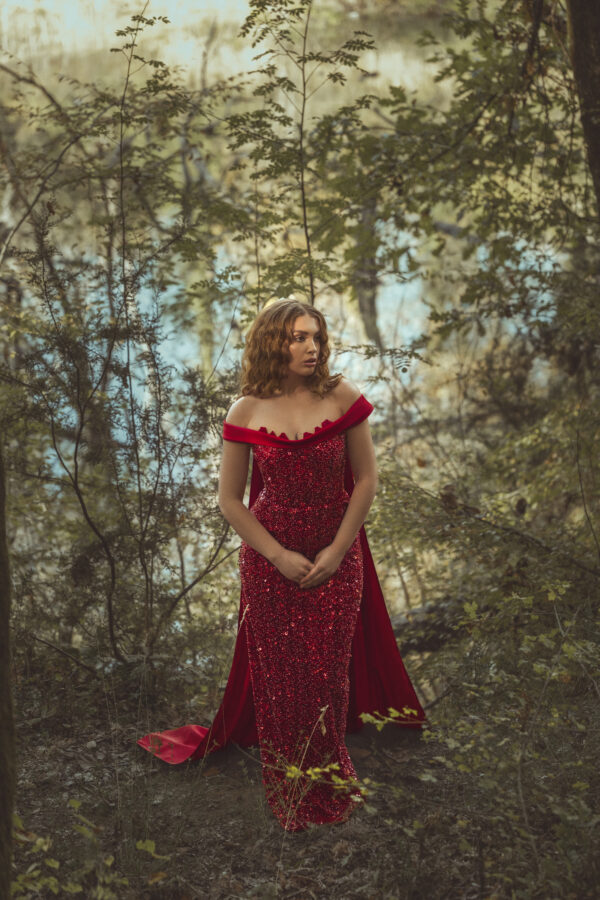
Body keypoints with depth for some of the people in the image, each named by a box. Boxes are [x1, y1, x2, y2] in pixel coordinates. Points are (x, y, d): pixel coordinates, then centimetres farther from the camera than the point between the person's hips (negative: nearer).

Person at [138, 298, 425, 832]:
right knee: (279, 672, 9)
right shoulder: (246, 413, -7)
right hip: (270, 561, 0)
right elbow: (230, 499, -2)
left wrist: (337, 551, -8)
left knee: (329, 668, 8)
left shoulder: (343, 397, -8)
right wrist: (279, 556, -8)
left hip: (336, 559, 0)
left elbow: (367, 479, -3)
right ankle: (288, 784, 27)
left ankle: (327, 778, 30)